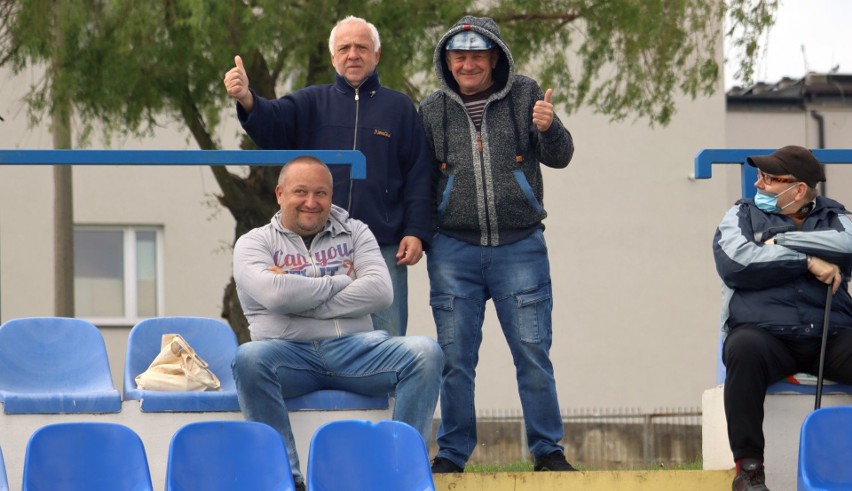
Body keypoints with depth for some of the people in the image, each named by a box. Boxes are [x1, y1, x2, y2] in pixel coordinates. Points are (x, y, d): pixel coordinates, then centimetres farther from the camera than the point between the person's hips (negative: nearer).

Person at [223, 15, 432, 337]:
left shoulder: (399, 107, 9)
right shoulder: (313, 103, 11)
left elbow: (418, 177, 6)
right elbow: (271, 124, -7)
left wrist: (416, 232, -5)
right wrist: (246, 100, -29)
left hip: (384, 250, -1)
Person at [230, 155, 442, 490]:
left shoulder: (354, 233, 18)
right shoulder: (255, 243, 12)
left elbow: (379, 292, 0)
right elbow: (274, 293, -10)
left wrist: (302, 300, -5)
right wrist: (342, 282, 0)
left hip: (355, 350, 2)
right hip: (290, 353, -2)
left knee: (425, 352, -25)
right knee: (248, 358, -36)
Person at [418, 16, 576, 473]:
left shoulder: (524, 96, 4)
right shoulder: (432, 109, 7)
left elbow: (559, 157, 0)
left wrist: (549, 129, -20)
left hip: (520, 247, -1)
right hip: (453, 250, 1)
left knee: (533, 351, -1)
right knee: (455, 357, 3)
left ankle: (548, 450, 6)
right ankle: (452, 453, 11)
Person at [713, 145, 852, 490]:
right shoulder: (743, 216, 17)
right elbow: (736, 262, -5)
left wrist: (781, 241, -4)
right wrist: (808, 261, -6)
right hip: (765, 333, -1)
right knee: (745, 348, -37)